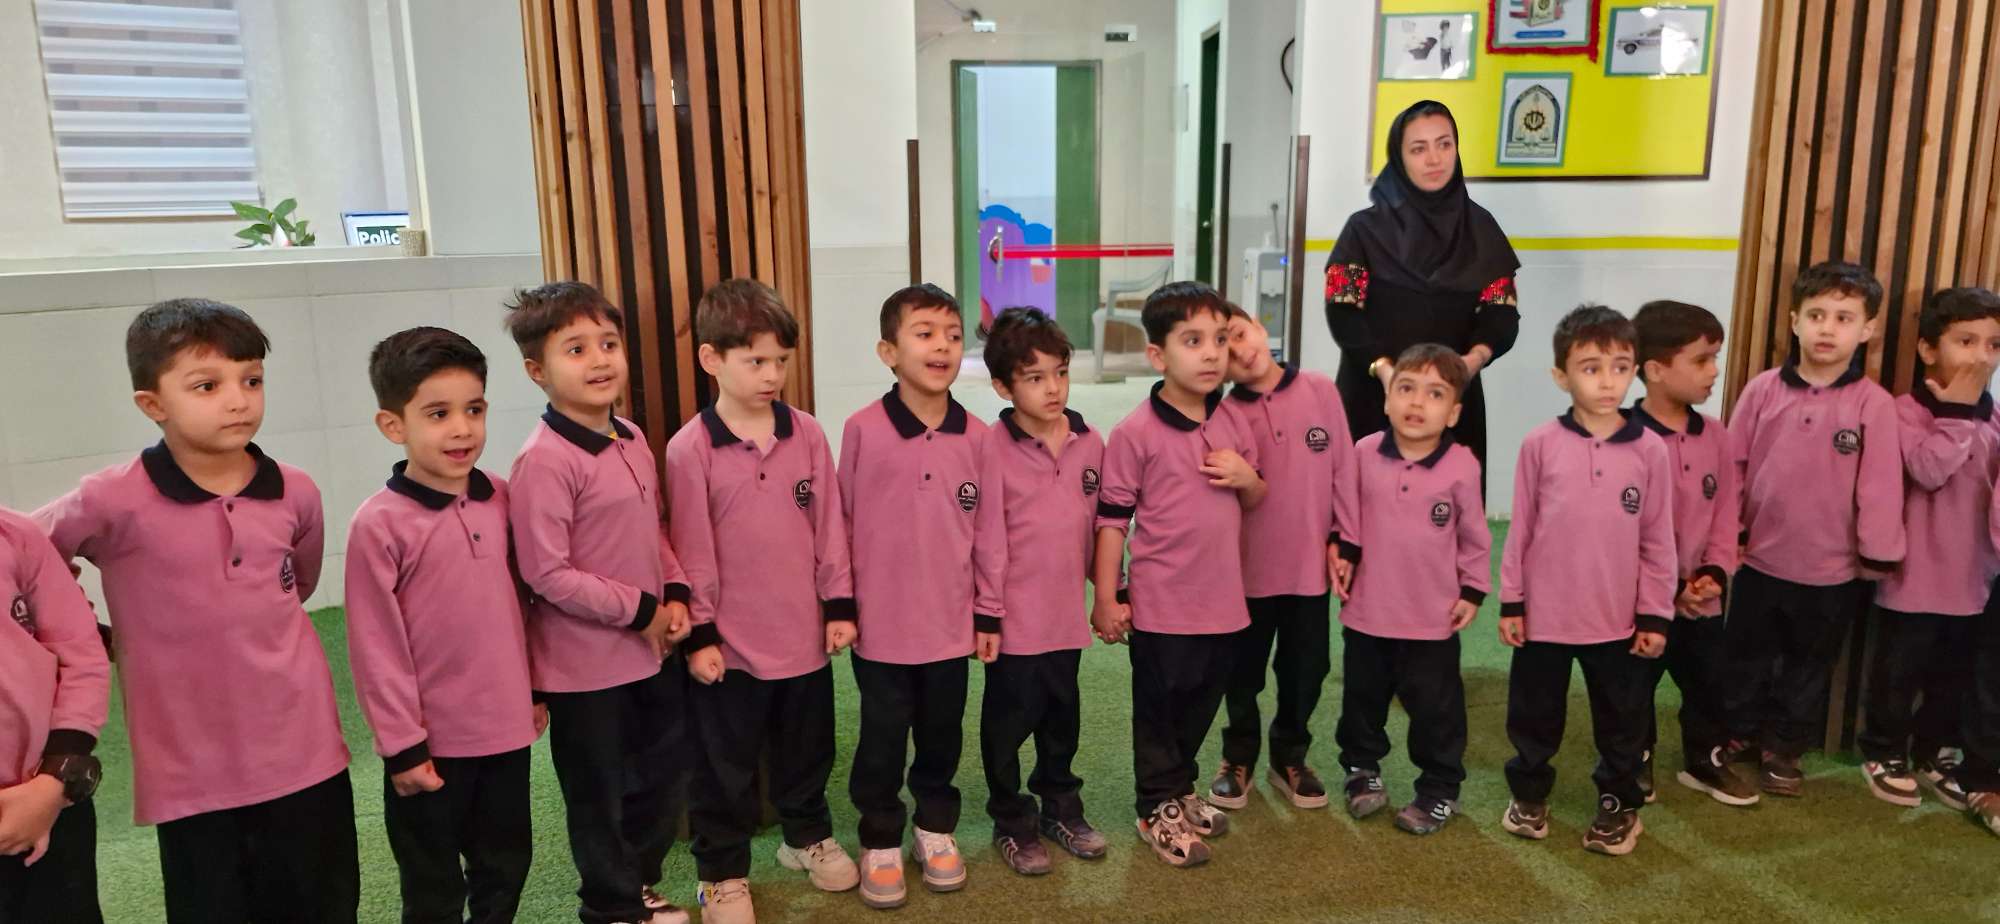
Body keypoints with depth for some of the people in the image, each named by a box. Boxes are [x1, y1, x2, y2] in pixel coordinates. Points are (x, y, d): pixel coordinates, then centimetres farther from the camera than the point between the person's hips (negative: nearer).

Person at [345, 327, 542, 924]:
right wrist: (401, 744, -11)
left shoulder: (501, 499, 0)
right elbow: (376, 648, -13)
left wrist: (536, 687, 13)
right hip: (432, 739, -4)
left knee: (506, 863, 21)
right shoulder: (379, 524, -16)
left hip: (506, 726, 5)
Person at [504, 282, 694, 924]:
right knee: (599, 794, 11)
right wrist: (639, 609, -16)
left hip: (650, 651, 8)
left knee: (664, 772, 21)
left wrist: (676, 594, -2)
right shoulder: (543, 462, -21)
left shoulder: (631, 438, 4)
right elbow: (548, 574, -22)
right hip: (584, 665, -8)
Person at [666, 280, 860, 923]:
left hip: (804, 634, 4)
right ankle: (722, 872, 31)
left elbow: (828, 527, 3)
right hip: (729, 643, -3)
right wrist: (698, 634, -8)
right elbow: (692, 551, -9)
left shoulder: (808, 434, -2)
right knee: (725, 768, 13)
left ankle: (808, 837, 45)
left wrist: (839, 604, 3)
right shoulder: (689, 449, -12)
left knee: (805, 750, 22)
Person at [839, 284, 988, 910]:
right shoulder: (862, 430, -11)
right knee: (882, 741, 12)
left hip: (951, 621, 3)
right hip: (881, 622, -2)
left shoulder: (976, 435, -3)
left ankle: (936, 828, 39)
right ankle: (880, 843, 32)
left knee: (942, 736, 18)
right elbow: (842, 523, -4)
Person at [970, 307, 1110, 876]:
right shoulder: (994, 449, -13)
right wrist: (986, 615, -11)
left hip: (1067, 613, 4)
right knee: (1009, 721, 10)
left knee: (1063, 715, 19)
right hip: (1016, 617, -4)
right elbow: (988, 539, -12)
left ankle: (1061, 807, 38)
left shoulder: (1090, 444, -1)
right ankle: (1012, 822, 28)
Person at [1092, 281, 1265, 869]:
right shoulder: (1135, 433, -14)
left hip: (1222, 600, 6)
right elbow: (1112, 517, -11)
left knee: (1200, 706, 20)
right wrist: (1105, 596, -11)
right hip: (1160, 605, -6)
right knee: (1158, 710, 10)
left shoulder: (1229, 424, 4)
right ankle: (1158, 809, 27)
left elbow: (1256, 500, 15)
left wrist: (1247, 477, -9)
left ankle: (1180, 791, 40)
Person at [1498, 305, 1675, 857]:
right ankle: (1529, 794, 35)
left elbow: (1657, 540, 0)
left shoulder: (1649, 449, -5)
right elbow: (1520, 529, -1)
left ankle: (1619, 803, 35)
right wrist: (1511, 602, 0)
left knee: (1622, 719, 15)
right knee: (1532, 715, 14)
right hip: (1544, 613, 0)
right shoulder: (1540, 445, -7)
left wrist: (1655, 615, 0)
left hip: (1620, 619, 1)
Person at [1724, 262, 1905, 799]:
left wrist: (1878, 557, -6)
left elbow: (1879, 487, -8)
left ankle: (1782, 750, 32)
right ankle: (1739, 734, 35)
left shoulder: (1874, 404, -10)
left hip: (1832, 570, -1)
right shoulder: (1763, 389, -6)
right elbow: (1733, 465, 1)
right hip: (1761, 559, 1)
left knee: (1809, 668, 14)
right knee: (1747, 656, 16)